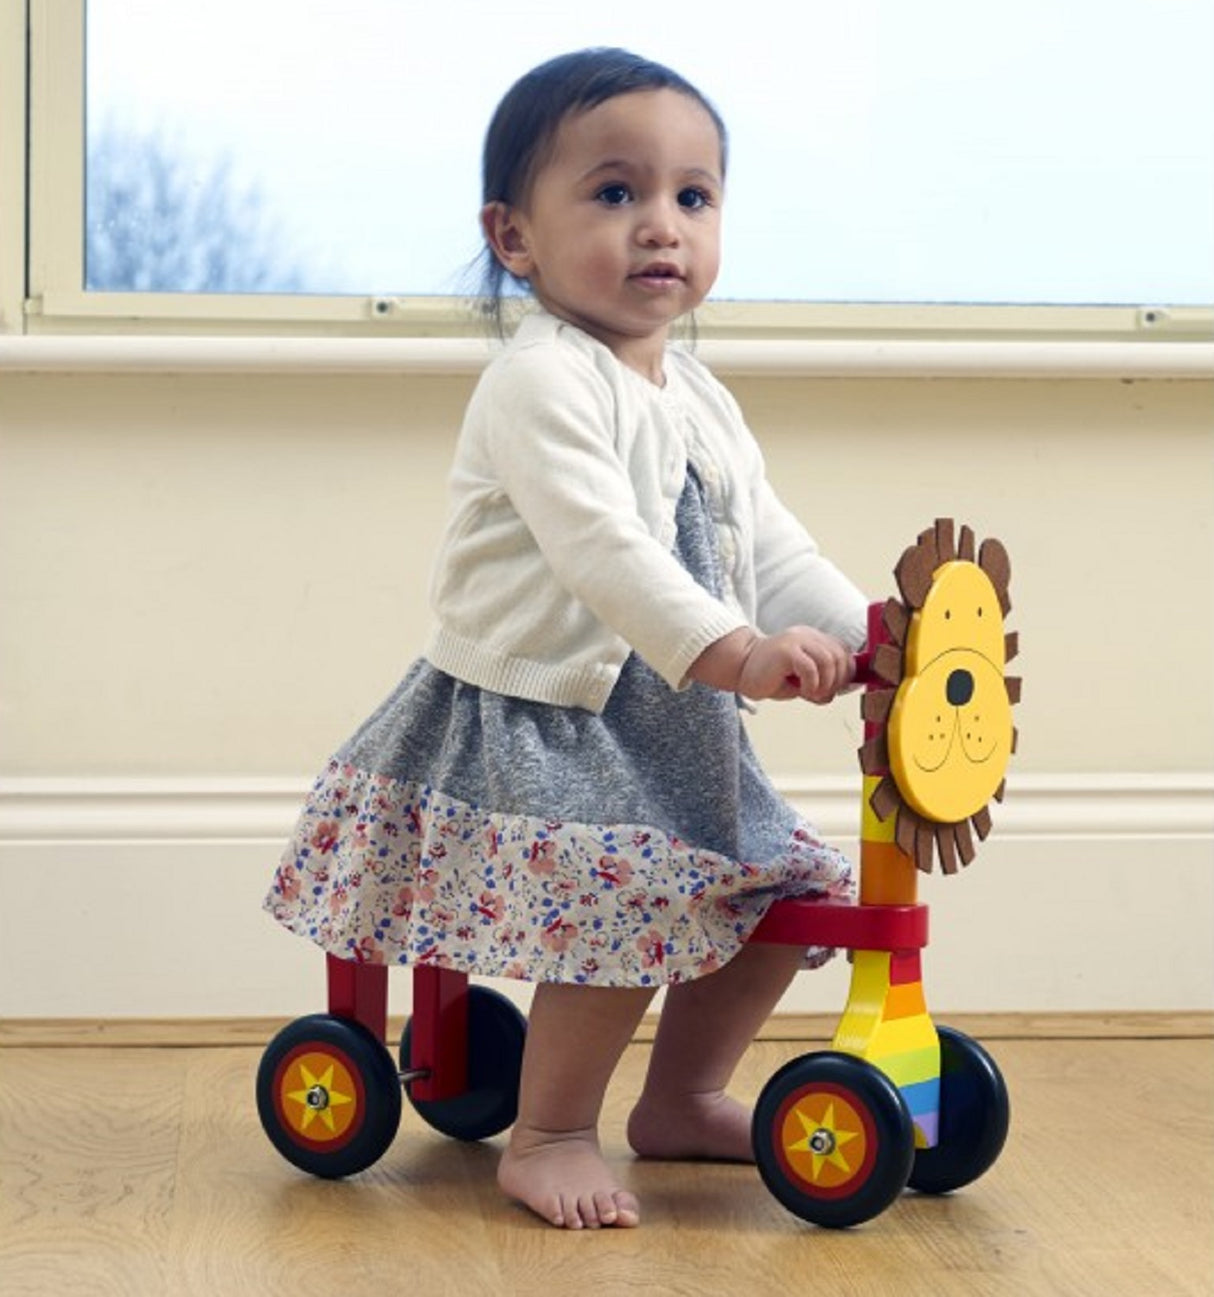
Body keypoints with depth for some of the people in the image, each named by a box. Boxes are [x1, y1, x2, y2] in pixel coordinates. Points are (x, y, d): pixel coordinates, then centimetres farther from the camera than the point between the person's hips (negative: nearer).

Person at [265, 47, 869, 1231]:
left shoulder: (701, 402, 13)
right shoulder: (541, 382, -17)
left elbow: (775, 554, 12)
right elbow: (598, 548, -31)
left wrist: (873, 636, -5)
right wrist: (730, 650, -41)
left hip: (666, 727, 9)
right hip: (532, 722, -9)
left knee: (785, 888, 8)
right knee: (630, 903, -26)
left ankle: (681, 1098, 25)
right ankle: (548, 1135, -8)